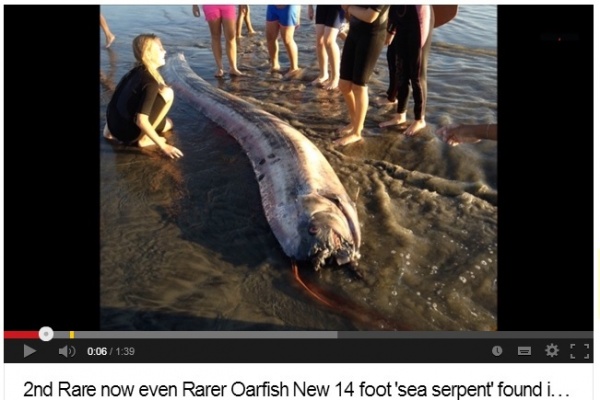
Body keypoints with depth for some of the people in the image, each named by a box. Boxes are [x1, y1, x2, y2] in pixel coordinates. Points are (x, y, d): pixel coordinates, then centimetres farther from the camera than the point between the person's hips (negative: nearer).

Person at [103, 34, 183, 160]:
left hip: (115, 126, 9)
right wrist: (163, 146, -21)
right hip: (127, 131, -9)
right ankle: (144, 138, -6)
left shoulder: (136, 71, 6)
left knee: (167, 124, 27)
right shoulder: (150, 82, -21)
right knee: (167, 93, -11)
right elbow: (141, 121, -26)